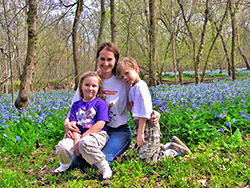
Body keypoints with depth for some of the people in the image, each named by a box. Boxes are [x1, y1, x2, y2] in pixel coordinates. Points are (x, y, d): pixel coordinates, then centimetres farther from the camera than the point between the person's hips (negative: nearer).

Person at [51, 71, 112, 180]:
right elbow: (73, 124, 6)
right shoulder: (76, 105, 16)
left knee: (84, 143, -39)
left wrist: (82, 137, -14)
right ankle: (64, 165, 14)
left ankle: (105, 168, -21)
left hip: (97, 134, -5)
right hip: (79, 135, 5)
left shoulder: (101, 104, 1)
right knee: (62, 146, -21)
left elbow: (100, 124, -10)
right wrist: (76, 138, -13)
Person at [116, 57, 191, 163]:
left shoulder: (140, 87, -17)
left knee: (147, 159, -6)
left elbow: (144, 113, -22)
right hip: (139, 124, 10)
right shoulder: (132, 87, 13)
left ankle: (175, 151, 6)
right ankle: (172, 145, 30)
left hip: (147, 126, -10)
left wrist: (140, 133, -22)